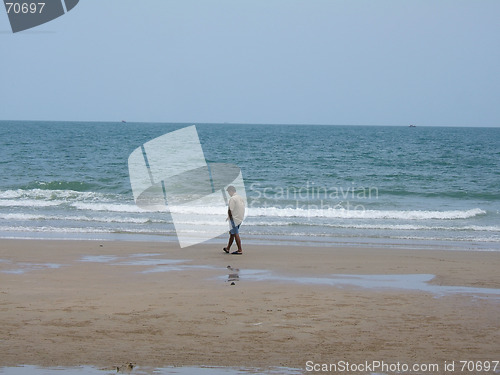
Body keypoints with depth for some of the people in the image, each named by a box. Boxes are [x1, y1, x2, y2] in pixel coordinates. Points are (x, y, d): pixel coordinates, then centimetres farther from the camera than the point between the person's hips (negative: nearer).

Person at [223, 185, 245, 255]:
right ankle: (228, 249, 26)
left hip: (234, 219, -9)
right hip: (240, 218, 9)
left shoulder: (232, 199, -16)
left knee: (236, 234, -4)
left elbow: (230, 210, -20)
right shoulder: (241, 198, 11)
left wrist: (230, 217, -4)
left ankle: (240, 250, -5)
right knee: (232, 233, 18)